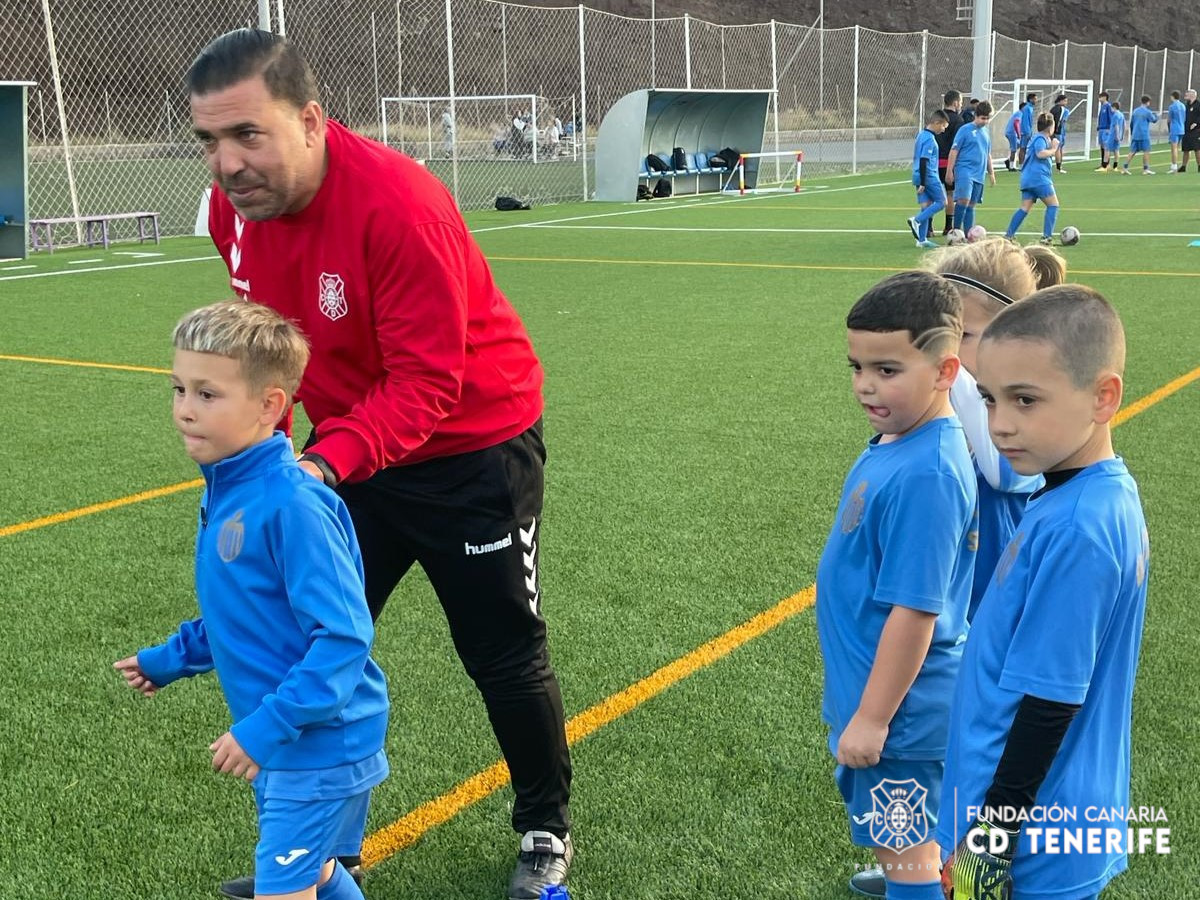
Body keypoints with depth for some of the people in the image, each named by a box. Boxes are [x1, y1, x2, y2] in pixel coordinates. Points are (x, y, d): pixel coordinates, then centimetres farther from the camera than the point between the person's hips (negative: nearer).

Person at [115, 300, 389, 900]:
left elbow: (343, 636, -27)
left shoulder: (291, 503, -26)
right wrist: (173, 658, 17)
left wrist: (268, 726, -27)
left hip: (319, 744, -9)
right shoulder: (226, 491, 2)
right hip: (282, 740, 9)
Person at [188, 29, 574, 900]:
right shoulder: (235, 207, -9)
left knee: (505, 658, 7)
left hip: (474, 452, -6)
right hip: (350, 452, 6)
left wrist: (326, 464, -43)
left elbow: (426, 383, -31)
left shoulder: (397, 203, -30)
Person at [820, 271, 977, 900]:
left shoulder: (925, 475, -29)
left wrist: (872, 718, -19)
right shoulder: (899, 439, -1)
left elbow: (915, 611, -26)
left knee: (907, 846, 11)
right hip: (870, 685, 8)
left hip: (896, 701, -8)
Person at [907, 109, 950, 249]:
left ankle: (922, 239, 8)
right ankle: (916, 220, -11)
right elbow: (924, 161, -21)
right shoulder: (929, 139, -15)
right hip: (929, 177, -9)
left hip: (919, 176, 9)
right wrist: (923, 183, -21)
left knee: (926, 206, 9)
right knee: (941, 202, 0)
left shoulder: (921, 134, 14)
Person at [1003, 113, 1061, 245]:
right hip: (1038, 177, -9)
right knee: (1053, 204, -2)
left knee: (1025, 207, 5)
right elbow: (1040, 153, -24)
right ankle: (1047, 236, -9)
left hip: (1027, 178, 9)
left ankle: (1008, 234, -3)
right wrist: (1053, 150, -10)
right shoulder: (1040, 138, -8)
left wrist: (1051, 145, 14)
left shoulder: (1037, 137, 22)